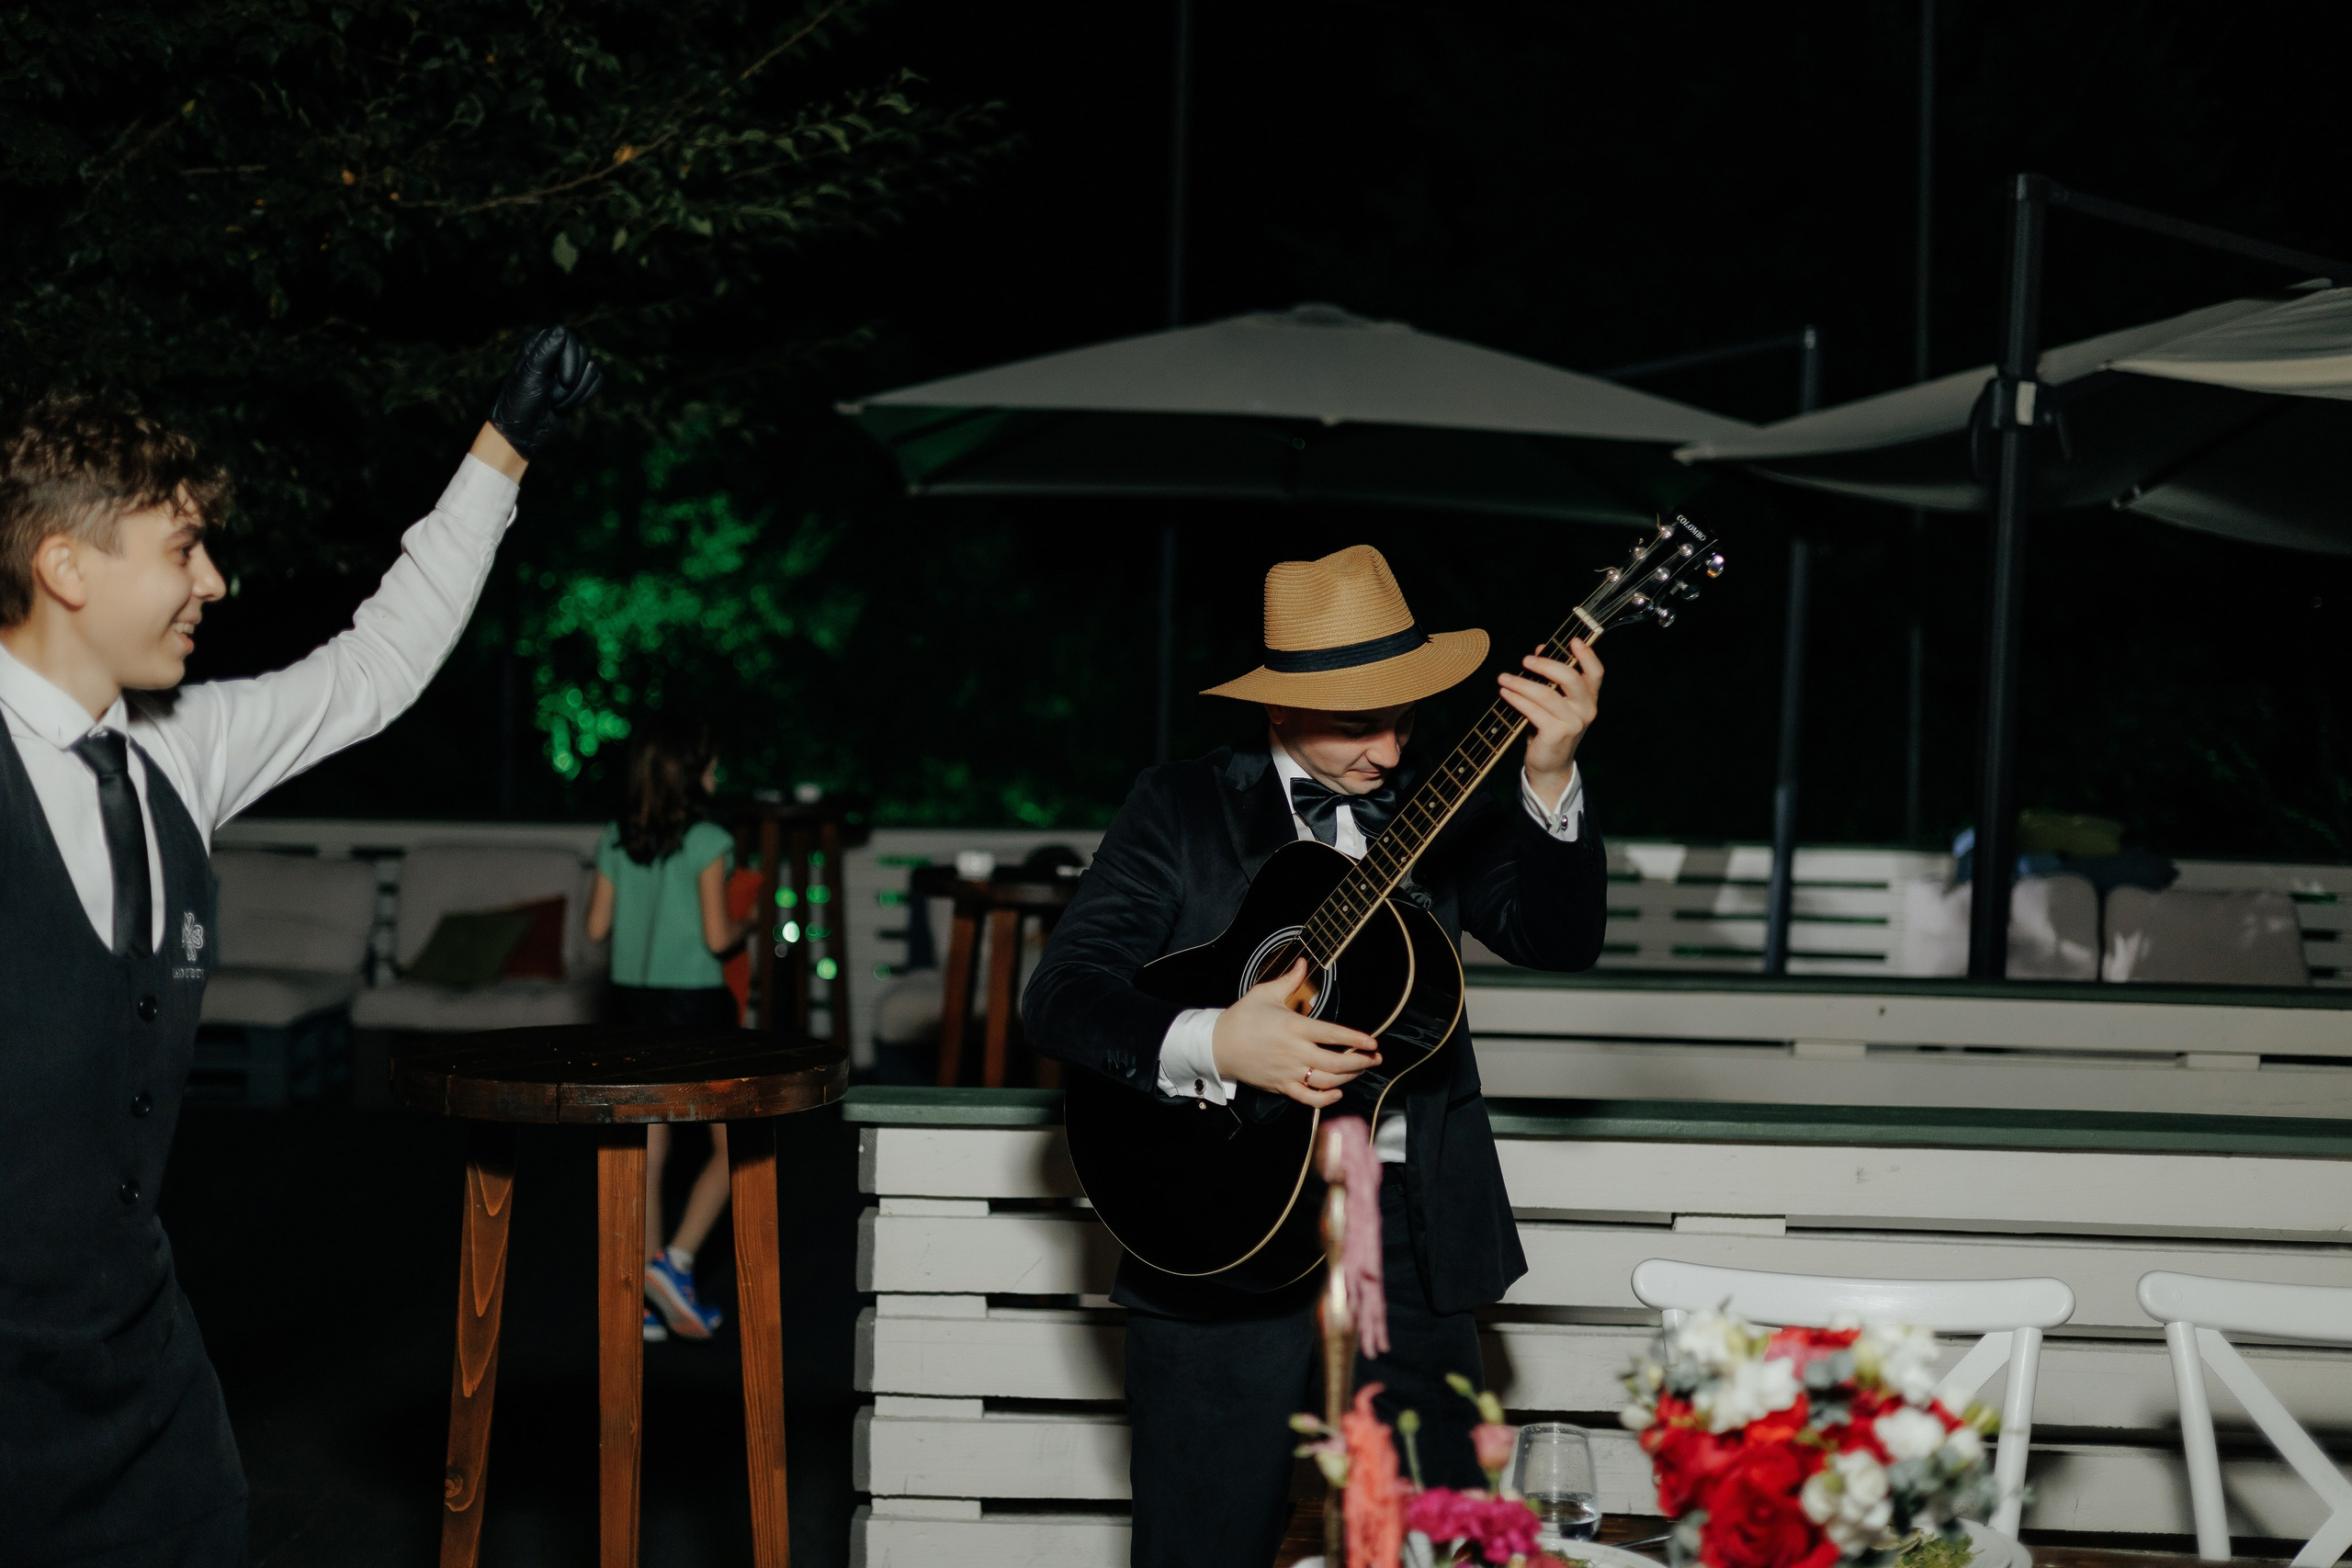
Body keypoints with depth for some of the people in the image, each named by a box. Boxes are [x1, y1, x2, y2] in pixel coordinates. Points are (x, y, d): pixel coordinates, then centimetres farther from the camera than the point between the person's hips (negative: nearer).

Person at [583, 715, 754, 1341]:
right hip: (695, 1003, -6)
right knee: (733, 1146, 7)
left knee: (647, 1152, 11)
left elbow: (597, 926, 6)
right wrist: (748, 922, 5)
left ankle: (647, 1297, 13)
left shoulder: (616, 839, 2)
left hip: (633, 1002, 6)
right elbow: (716, 936, -15)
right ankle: (676, 1262, -9)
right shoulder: (707, 842, -14)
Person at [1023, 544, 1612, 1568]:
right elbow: (1061, 996, -5)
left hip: (1415, 1241, 3)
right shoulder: (1180, 808, 2)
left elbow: (1562, 939, -3)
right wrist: (1212, 1045, -22)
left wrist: (1548, 777, -18)